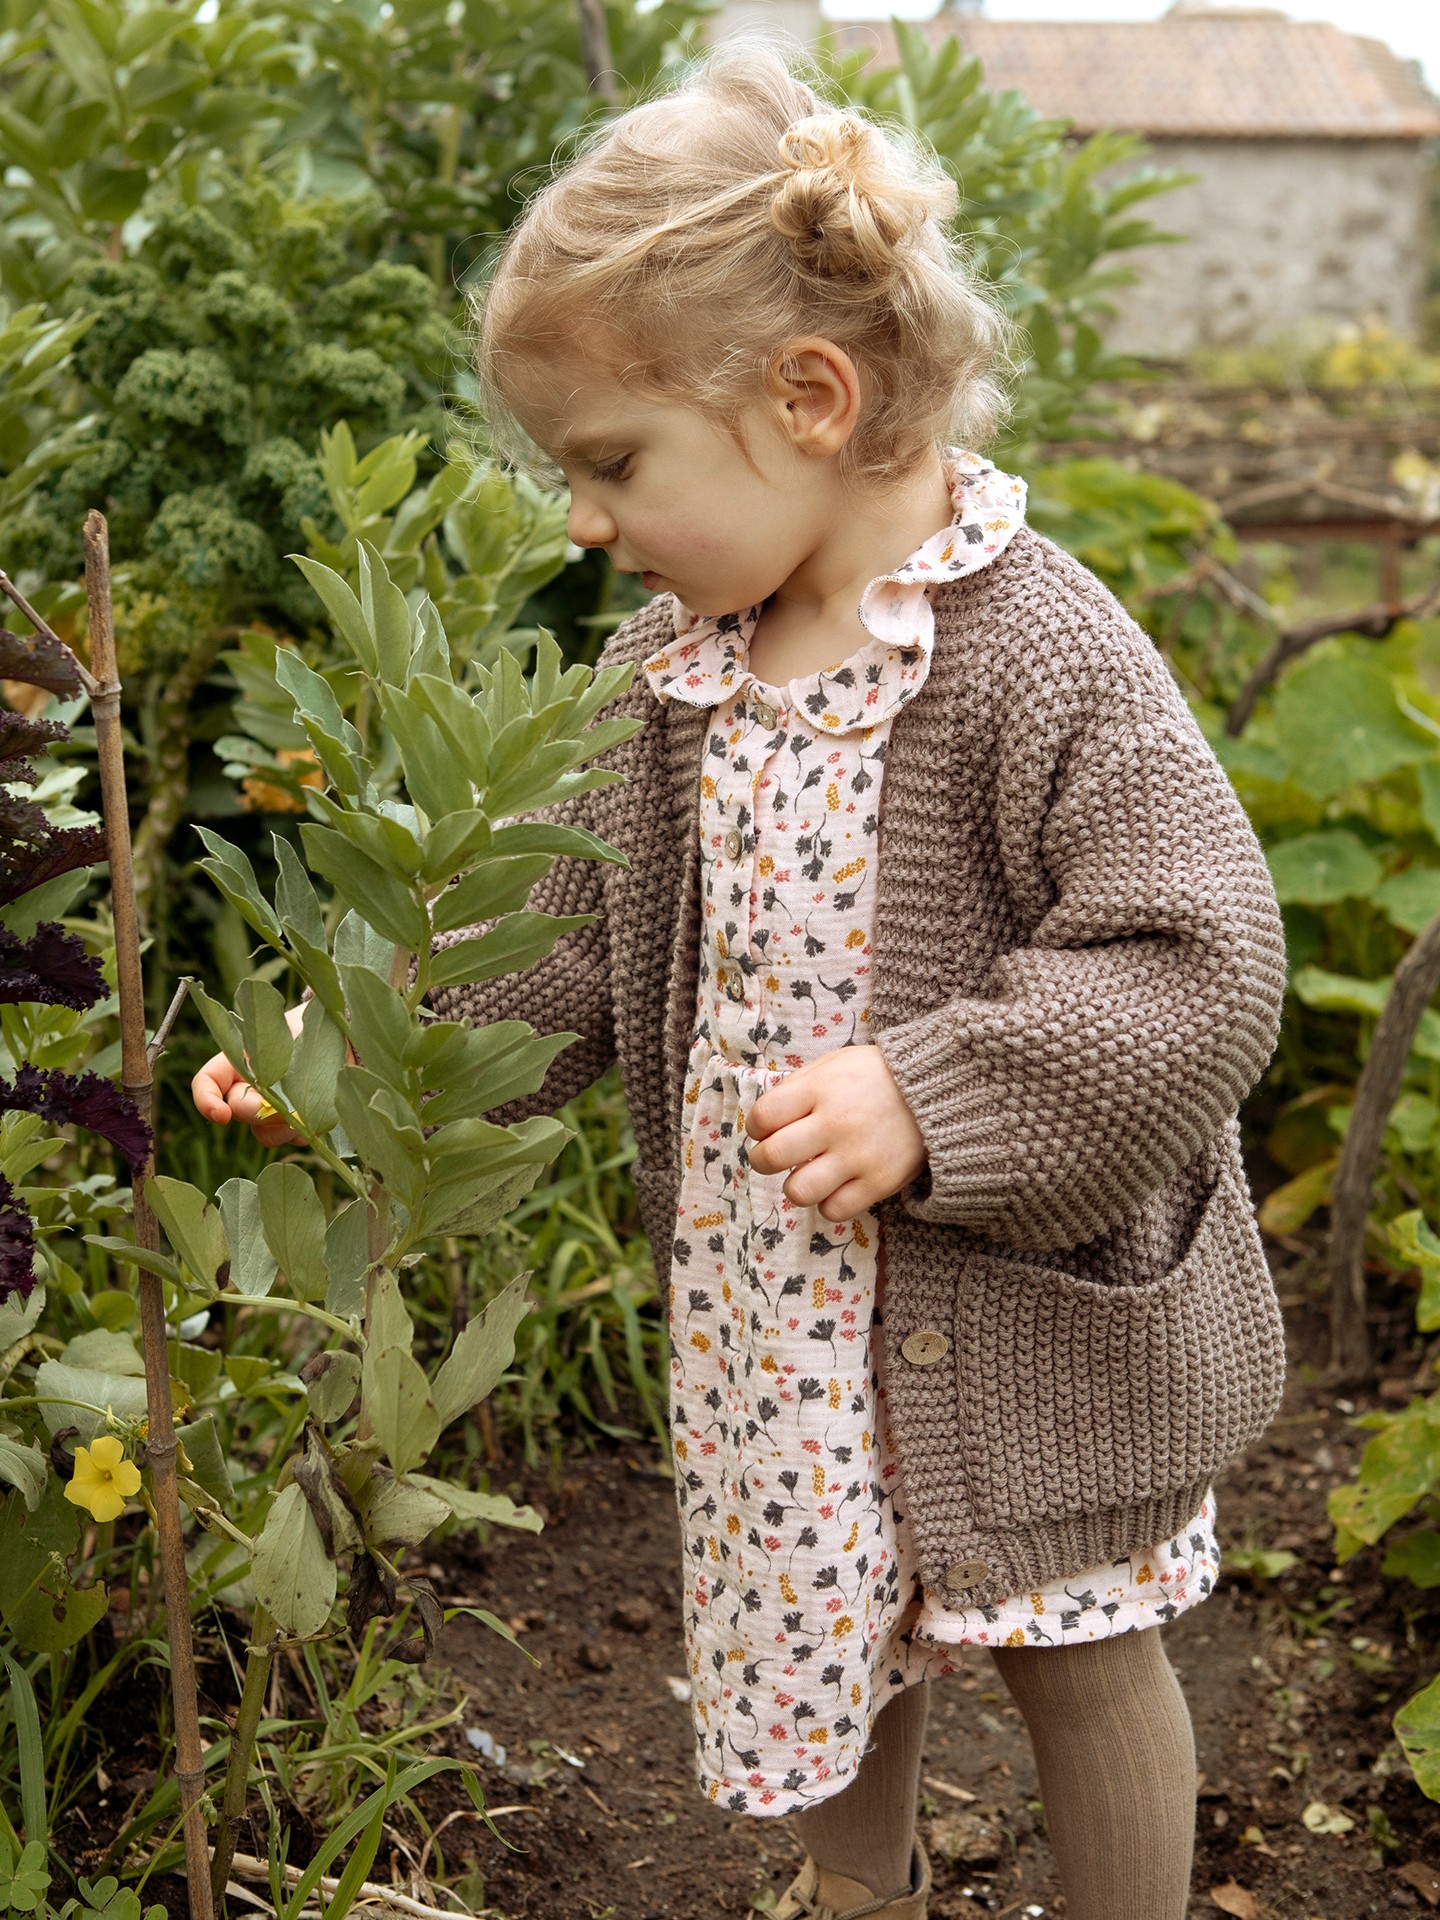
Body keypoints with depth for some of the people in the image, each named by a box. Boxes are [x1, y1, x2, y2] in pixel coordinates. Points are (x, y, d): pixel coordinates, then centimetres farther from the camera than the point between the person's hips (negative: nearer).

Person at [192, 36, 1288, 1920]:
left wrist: (929, 1092, -30)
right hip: (776, 1292, 7)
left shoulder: (1037, 656, -24)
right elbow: (578, 925, 6)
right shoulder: (677, 656, -2)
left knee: (1075, 1657, 14)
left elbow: (1201, 968, -25)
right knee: (822, 1603, 25)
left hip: (1019, 1313, -6)